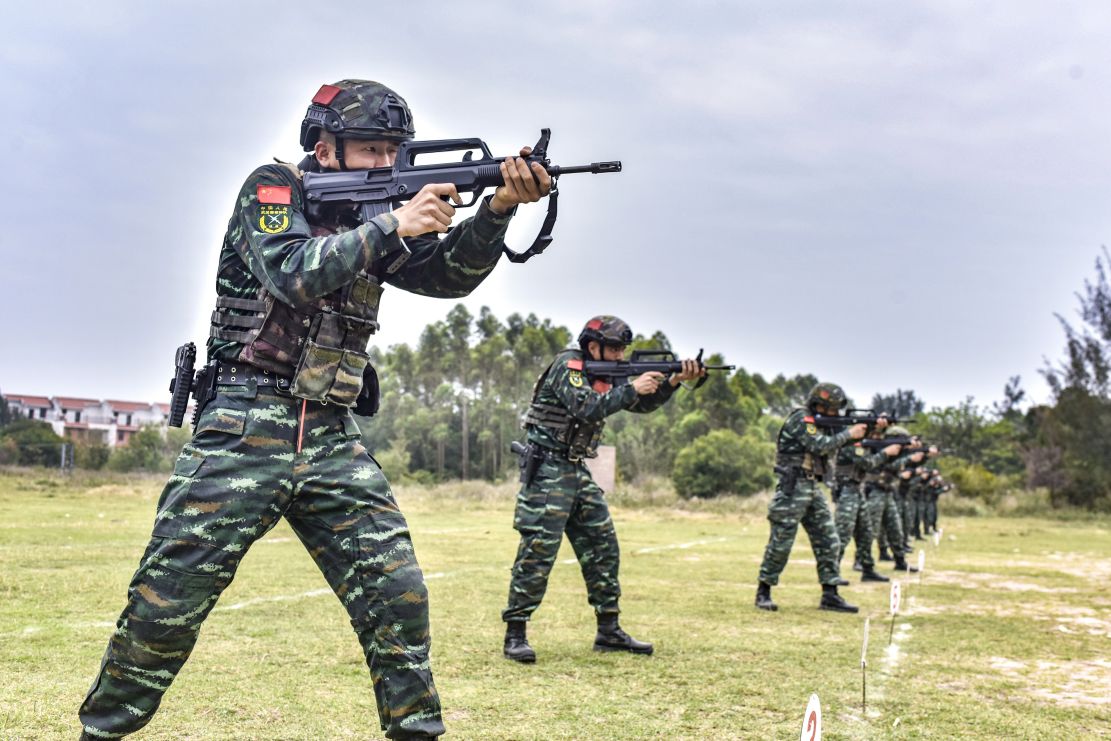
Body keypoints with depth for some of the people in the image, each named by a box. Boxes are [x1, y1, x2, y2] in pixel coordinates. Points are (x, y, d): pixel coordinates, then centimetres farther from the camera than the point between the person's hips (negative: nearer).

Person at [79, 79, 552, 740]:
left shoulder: (374, 217, 14)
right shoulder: (272, 189, -1)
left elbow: (452, 274, 1)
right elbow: (294, 274, -19)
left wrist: (500, 207, -15)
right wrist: (394, 225, -18)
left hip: (332, 440, 5)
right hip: (244, 433, -4)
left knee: (398, 592, -4)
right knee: (166, 604, -1)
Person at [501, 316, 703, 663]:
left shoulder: (603, 374, 13)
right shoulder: (567, 366, -12)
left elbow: (643, 404, 15)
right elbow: (587, 408, -28)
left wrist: (674, 380, -1)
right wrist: (632, 388, -20)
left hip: (578, 473, 9)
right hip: (547, 469, -9)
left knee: (603, 548, 9)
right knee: (538, 552, -11)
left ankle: (608, 631, 17)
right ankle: (515, 636, -5)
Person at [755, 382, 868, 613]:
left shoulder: (819, 422, 17)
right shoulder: (801, 419, -11)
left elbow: (834, 445, 17)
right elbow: (820, 445, -22)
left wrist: (866, 430, 6)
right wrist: (849, 434, -13)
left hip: (813, 488, 9)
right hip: (793, 488, -9)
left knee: (829, 542, 5)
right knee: (781, 542, -4)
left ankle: (830, 595, 8)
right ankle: (763, 592, 5)